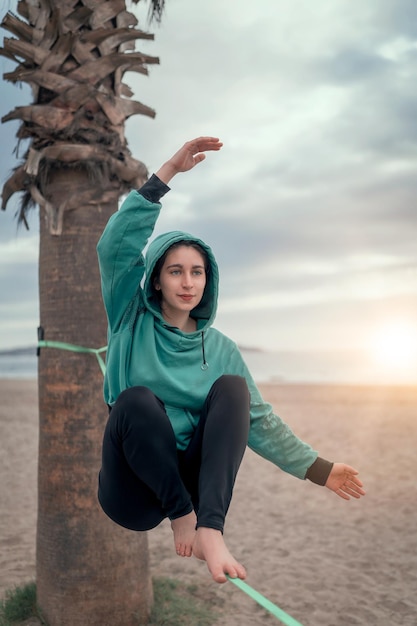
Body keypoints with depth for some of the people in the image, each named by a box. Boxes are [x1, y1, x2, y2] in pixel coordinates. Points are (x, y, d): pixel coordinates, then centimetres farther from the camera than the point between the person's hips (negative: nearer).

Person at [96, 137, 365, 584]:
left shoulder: (221, 347, 9)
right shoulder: (132, 322, 2)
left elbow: (256, 418, 9)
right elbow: (116, 245, -12)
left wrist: (316, 468, 3)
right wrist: (168, 172, -18)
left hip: (194, 477, 3)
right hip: (135, 494, -2)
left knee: (232, 386, -22)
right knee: (136, 398, -32)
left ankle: (210, 529, -35)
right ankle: (182, 516, -19)